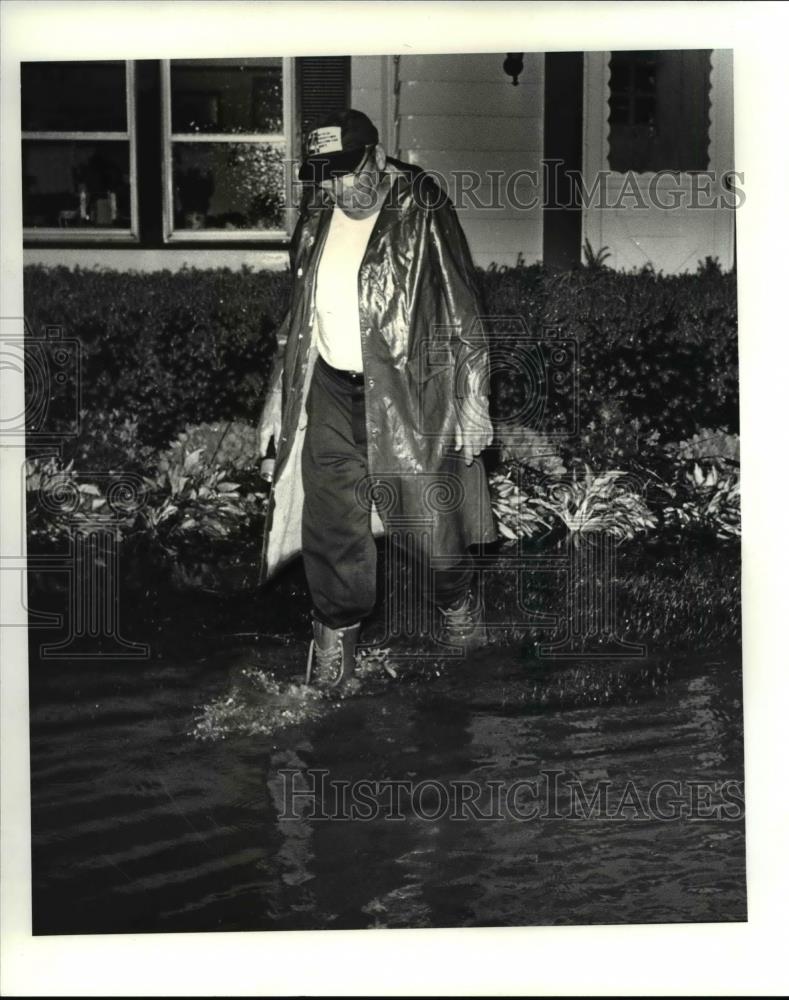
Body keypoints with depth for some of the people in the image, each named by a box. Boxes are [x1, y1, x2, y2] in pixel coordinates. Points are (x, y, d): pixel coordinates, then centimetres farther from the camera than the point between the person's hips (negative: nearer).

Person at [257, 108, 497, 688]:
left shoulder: (422, 211, -8)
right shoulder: (318, 218, 8)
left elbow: (462, 309, -7)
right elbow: (298, 311, 17)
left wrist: (472, 399, -10)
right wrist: (280, 393, 16)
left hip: (408, 391, -4)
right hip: (331, 389, 5)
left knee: (432, 515, 4)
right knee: (331, 520, 5)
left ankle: (458, 603, 34)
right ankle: (337, 632, 24)